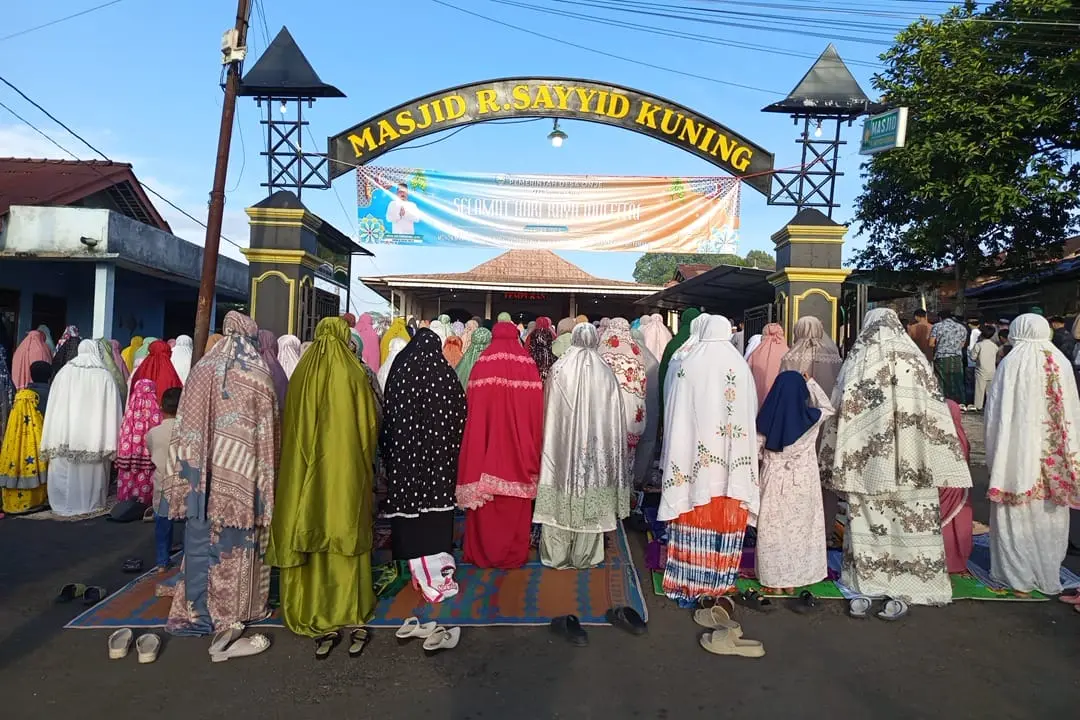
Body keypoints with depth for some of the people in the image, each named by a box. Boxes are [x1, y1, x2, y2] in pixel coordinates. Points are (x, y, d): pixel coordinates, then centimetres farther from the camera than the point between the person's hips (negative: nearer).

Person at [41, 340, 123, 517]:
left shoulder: (64, 373, 2)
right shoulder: (105, 377, -4)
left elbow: (54, 408, 3)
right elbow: (112, 411, -6)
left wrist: (51, 442, 8)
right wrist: (112, 445, -1)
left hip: (65, 437, 1)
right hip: (94, 439, -1)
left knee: (64, 471, 11)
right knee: (91, 472, 9)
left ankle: (65, 506, 16)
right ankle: (90, 505, 17)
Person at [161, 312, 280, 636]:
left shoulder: (203, 369, 0)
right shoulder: (260, 375, 1)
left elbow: (186, 426, -1)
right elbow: (271, 430, 3)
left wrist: (185, 473, 4)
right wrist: (266, 474, 11)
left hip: (206, 470, 0)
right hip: (245, 474, 1)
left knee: (201, 538, 7)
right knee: (240, 539, 10)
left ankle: (198, 612, 11)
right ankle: (239, 606, 19)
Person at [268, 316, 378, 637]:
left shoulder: (302, 374, 1)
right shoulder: (352, 374, -8)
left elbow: (290, 426, 7)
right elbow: (370, 424, -3)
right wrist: (363, 454, 14)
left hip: (306, 467, 3)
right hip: (346, 467, -3)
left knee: (308, 527, 10)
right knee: (344, 529, 6)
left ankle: (305, 606, 20)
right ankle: (347, 605, 16)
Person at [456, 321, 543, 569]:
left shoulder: (482, 365, -4)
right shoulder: (529, 366, -1)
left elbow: (473, 411, -6)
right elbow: (537, 412, -1)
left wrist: (473, 452, 2)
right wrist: (532, 451, 7)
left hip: (487, 447, -1)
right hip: (519, 450, 1)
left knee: (484, 499, 10)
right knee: (517, 504, 10)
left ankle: (484, 552, 18)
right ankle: (514, 554, 18)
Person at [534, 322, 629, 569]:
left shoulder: (559, 370, -5)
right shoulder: (605, 373, -3)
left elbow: (550, 413, -1)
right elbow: (614, 419, 0)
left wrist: (552, 443, 9)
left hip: (562, 443, 0)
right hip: (596, 444, 1)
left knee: (562, 494, 8)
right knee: (590, 495, 9)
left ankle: (557, 553, 16)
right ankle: (585, 555, 19)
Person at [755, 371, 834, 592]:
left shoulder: (766, 418, -13)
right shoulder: (809, 418, -14)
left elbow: (755, 450, -5)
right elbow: (828, 408, 9)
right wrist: (811, 383, 12)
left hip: (774, 481, 0)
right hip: (802, 482, 0)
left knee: (774, 530, 12)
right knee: (800, 529, 15)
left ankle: (773, 577, 22)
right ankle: (794, 579, 24)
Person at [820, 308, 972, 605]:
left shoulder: (858, 360, -3)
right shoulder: (916, 359, 0)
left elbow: (841, 412, -3)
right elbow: (935, 413, -1)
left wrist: (838, 465, 6)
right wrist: (939, 467, 5)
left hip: (868, 460, -1)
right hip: (911, 462, 1)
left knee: (869, 519, 8)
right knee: (913, 519, 10)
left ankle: (868, 576, 18)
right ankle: (916, 577, 19)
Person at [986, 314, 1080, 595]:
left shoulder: (1011, 363, -12)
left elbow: (996, 412, -10)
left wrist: (995, 454, 0)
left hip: (1018, 450, -4)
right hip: (1053, 454, 4)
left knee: (1017, 513, 7)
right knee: (1048, 514, 15)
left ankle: (1018, 574, 14)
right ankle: (1048, 575, 26)